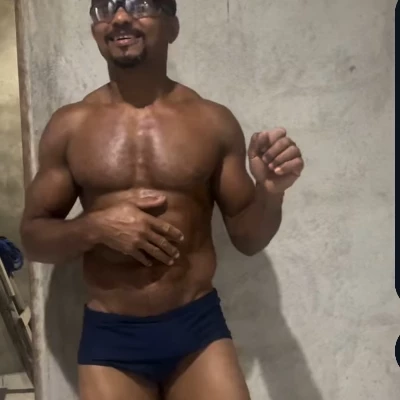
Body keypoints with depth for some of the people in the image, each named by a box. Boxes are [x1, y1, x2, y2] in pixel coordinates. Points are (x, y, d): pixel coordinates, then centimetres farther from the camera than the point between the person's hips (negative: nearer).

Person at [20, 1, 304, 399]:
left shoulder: (213, 122, -2)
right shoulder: (69, 126, -1)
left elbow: (247, 239, 4)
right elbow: (32, 238, 4)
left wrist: (269, 191, -16)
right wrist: (95, 227, -14)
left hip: (198, 326, 0)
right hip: (109, 336, 1)